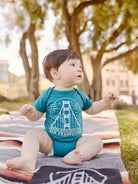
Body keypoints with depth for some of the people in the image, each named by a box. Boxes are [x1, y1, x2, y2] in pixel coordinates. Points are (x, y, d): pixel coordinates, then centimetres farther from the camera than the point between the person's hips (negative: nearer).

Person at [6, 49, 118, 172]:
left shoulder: (80, 96, 5)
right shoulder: (47, 95, -3)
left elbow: (91, 109, 21)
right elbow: (36, 115, 2)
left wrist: (105, 101, 7)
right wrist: (29, 112, -21)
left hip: (75, 142, 2)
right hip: (50, 141, -2)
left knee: (97, 141, -16)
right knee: (32, 134, -21)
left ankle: (77, 155, -39)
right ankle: (28, 160, -41)